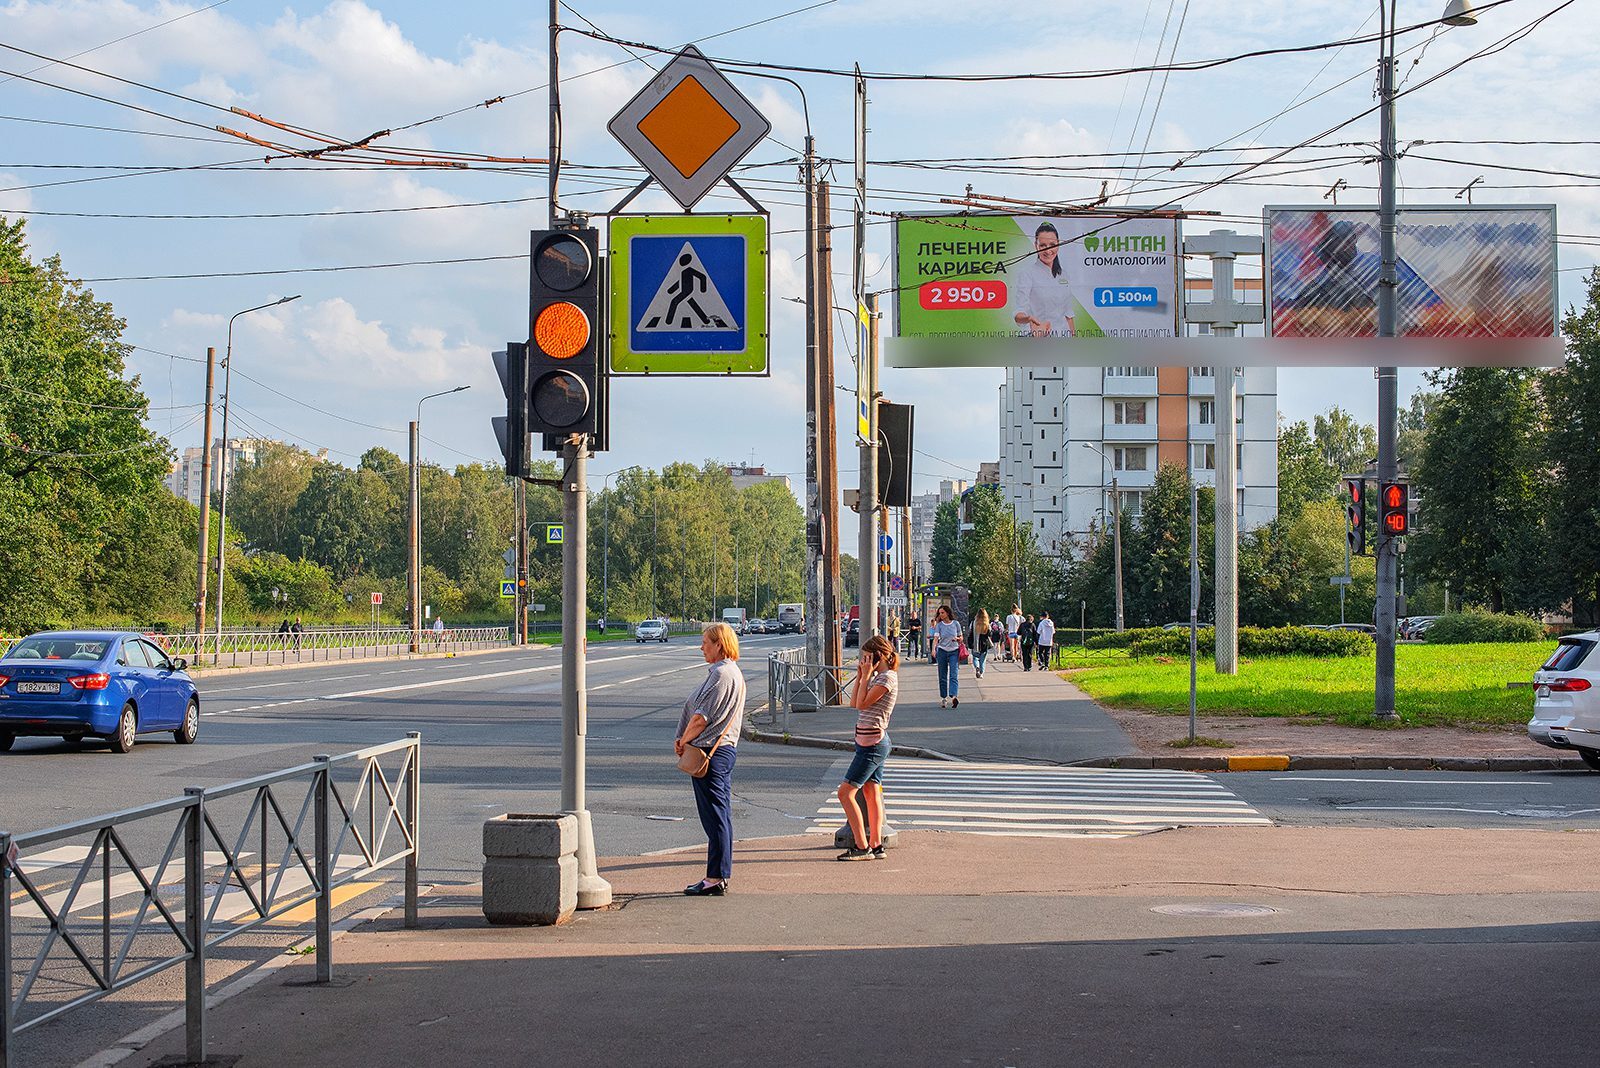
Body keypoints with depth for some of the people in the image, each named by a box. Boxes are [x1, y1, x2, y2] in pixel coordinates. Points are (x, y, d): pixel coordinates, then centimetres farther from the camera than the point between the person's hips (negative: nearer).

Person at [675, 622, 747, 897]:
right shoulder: (732, 672, 16)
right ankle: (721, 875, 18)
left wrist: (683, 741, -4)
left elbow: (702, 717, -18)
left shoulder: (721, 674, -17)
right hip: (725, 748, 11)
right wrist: (684, 739, 10)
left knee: (715, 817, -7)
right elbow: (703, 711, 17)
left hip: (710, 751, -11)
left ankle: (715, 879, -5)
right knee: (721, 815, 13)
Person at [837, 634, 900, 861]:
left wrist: (866, 675, -13)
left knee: (845, 792, -10)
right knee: (872, 793, 9)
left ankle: (862, 847, -9)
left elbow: (862, 704, -19)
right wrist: (860, 676, 9)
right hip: (869, 743, 10)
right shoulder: (877, 677, 16)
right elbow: (854, 703, 14)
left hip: (873, 745, -10)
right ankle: (876, 846, 9)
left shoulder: (888, 678, -15)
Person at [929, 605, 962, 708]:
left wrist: (957, 638, -10)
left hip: (954, 651, -1)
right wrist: (933, 649, -26)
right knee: (942, 676, 5)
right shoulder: (939, 625, 2)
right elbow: (936, 638, -9)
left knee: (954, 675, -14)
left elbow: (960, 638, 13)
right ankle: (943, 698, 12)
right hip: (942, 651, 1)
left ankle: (953, 697, -26)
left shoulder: (956, 624, 4)